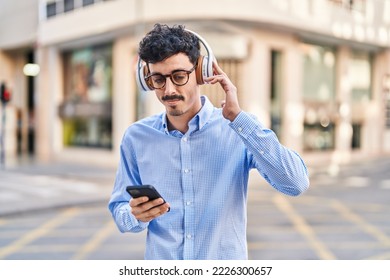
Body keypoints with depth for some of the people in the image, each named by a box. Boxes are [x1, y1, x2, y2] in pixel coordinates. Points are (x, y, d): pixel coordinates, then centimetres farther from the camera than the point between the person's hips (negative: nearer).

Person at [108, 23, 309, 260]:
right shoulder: (137, 137, -1)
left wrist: (237, 117, -22)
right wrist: (136, 215, -18)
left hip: (226, 263, -1)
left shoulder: (239, 130, -8)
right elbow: (119, 210, 4)